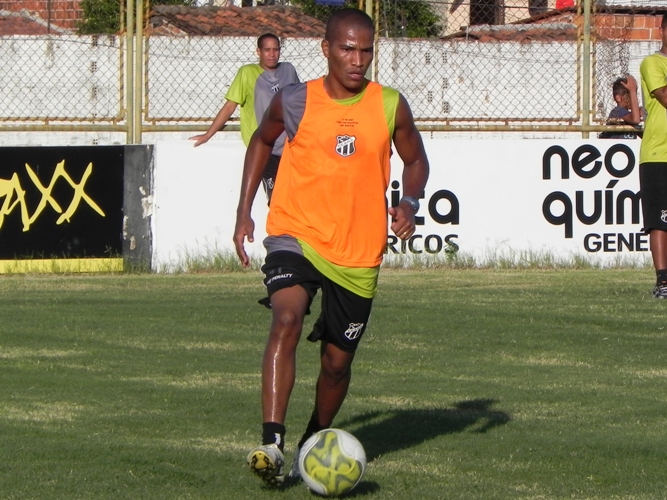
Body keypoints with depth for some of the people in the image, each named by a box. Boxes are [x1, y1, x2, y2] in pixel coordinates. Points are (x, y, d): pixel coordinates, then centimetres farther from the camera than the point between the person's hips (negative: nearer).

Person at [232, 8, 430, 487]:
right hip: (296, 236, -2)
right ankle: (272, 444, -36)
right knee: (287, 320, -29)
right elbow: (261, 142, 16)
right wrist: (244, 210, 9)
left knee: (337, 361, 10)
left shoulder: (391, 106, -1)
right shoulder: (294, 102, -4)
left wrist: (410, 202, -7)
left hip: (359, 252, 2)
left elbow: (415, 161, 13)